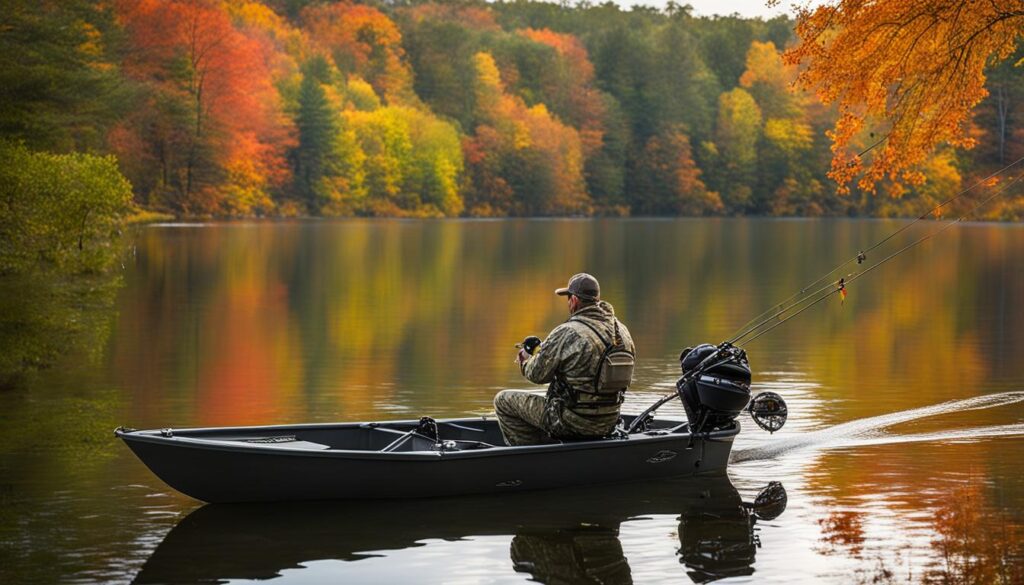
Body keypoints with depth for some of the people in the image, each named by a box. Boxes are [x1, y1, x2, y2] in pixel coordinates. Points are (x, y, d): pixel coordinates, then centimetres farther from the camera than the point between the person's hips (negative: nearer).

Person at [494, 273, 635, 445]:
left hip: (573, 423, -8)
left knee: (503, 400, 8)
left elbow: (537, 374, -11)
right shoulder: (622, 332, 1)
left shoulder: (567, 333, -20)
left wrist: (525, 360, 14)